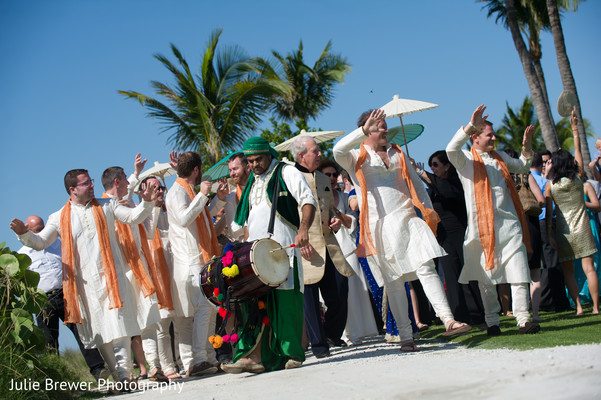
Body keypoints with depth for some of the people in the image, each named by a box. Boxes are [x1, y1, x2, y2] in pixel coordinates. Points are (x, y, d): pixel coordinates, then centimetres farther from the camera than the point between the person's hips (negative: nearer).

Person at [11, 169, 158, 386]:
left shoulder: (106, 206, 11)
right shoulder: (59, 218, 9)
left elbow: (133, 216, 11)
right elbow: (40, 242, 7)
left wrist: (147, 203, -7)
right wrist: (24, 233, -11)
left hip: (111, 276, -1)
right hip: (85, 282, 1)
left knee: (118, 323, -10)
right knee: (98, 330, 3)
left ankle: (124, 373, -10)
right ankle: (117, 374, 11)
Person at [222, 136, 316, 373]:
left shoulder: (286, 173, 3)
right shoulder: (252, 183, 24)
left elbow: (308, 201, -8)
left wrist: (303, 229, -25)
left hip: (283, 247, -6)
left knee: (287, 300, -8)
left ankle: (294, 353, -1)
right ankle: (256, 356, -8)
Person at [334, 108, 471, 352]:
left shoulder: (397, 154, 19)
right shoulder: (357, 158, 4)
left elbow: (415, 183, 23)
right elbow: (338, 150, -19)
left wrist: (428, 210, 14)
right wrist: (364, 129, -23)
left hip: (406, 220, 3)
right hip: (379, 227, -3)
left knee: (426, 268, -11)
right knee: (393, 283, 0)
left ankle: (448, 320, -15)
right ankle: (406, 336, 5)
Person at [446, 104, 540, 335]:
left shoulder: (500, 158, 19)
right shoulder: (466, 160, 1)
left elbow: (522, 167, 35)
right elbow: (451, 149, -21)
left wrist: (527, 146, 19)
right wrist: (471, 124, -27)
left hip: (509, 224, 4)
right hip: (483, 227, -4)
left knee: (518, 272, -7)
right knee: (486, 277, 3)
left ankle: (523, 319, -7)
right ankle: (492, 321, 13)